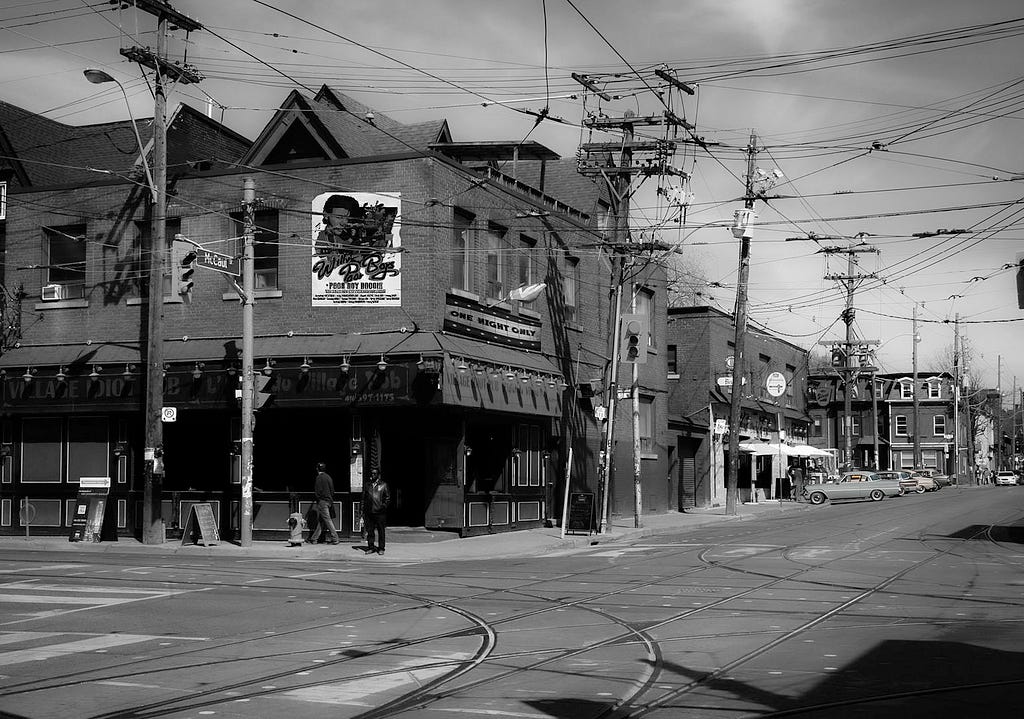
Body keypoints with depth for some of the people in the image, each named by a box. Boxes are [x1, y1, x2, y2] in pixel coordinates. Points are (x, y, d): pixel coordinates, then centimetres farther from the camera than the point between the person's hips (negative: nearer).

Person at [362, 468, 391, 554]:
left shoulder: (383, 485, 5)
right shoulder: (367, 486, 13)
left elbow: (388, 498, 6)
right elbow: (363, 499, 15)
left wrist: (384, 506, -8)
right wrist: (363, 510, 8)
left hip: (380, 512, -3)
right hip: (369, 512, 3)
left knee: (381, 531, 1)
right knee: (370, 531, 4)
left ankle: (381, 548, 7)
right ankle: (370, 547, 12)